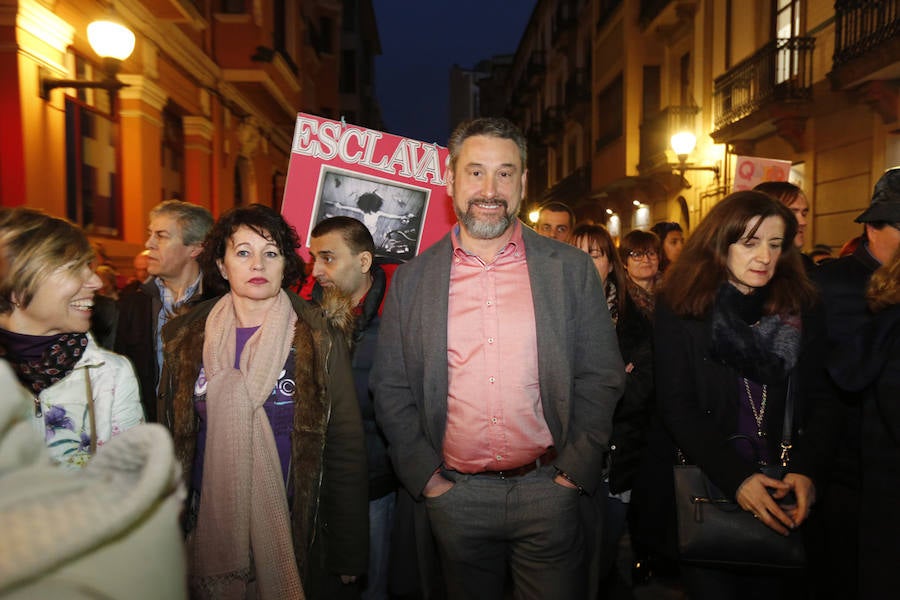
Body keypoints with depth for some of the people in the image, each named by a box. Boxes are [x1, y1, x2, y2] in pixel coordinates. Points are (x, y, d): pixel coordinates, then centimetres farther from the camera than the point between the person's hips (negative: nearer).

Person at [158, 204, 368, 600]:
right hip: (210, 529, 2)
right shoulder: (186, 338, 1)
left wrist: (349, 555, -7)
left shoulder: (318, 338, -7)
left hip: (297, 533, -2)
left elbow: (346, 447, -7)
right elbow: (171, 439, 7)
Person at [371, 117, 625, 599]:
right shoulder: (411, 280, 1)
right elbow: (390, 388, 3)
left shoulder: (572, 270, -1)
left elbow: (601, 377, 2)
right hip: (454, 499, 1)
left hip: (547, 491, 0)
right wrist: (424, 475, -2)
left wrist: (575, 469, -3)